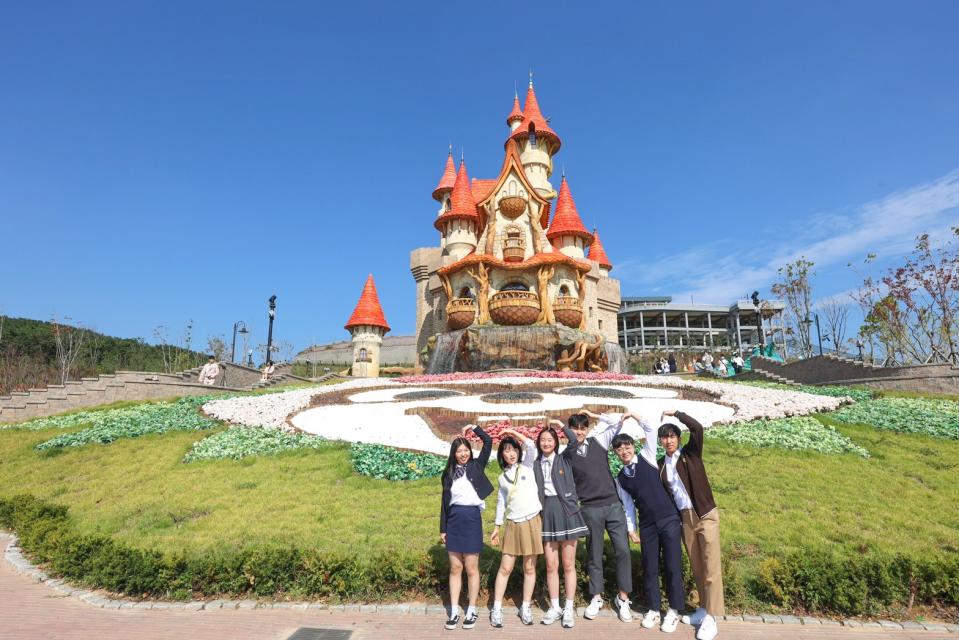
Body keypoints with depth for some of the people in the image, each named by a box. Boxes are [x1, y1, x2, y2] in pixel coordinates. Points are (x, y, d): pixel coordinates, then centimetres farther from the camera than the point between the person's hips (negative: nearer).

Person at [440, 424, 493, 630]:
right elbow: (444, 502, 9)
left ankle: (471, 611, 18)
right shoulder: (449, 473, 8)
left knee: (471, 569, 5)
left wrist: (474, 427, 0)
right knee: (455, 568, 9)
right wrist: (442, 528, 8)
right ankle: (454, 612, 18)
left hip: (472, 519, -3)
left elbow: (488, 441, -6)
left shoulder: (477, 466, 2)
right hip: (454, 520, 3)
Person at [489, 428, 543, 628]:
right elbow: (501, 503, 14)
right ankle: (497, 609, 12)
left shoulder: (527, 466, 1)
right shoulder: (503, 477, 9)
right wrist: (497, 527, 11)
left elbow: (531, 446, -16)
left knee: (529, 568, 7)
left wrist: (513, 432, -11)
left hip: (532, 522, -2)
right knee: (505, 568, 3)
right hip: (512, 525, 2)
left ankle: (526, 608, 20)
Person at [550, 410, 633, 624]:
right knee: (594, 555, 9)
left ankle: (623, 598, 15)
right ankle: (596, 598, 25)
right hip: (590, 509, -1)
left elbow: (618, 423, 3)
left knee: (623, 550, 0)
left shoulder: (598, 441, 6)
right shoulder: (566, 454, 2)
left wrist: (594, 415, 5)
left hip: (614, 505, 1)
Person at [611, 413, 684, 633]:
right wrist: (631, 530, 9)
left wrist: (633, 415, -2)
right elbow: (628, 506, 13)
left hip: (669, 519, -3)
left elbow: (652, 430, -7)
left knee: (672, 566, 2)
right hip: (647, 525, 3)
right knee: (650, 568, 9)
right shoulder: (620, 479, 9)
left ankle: (674, 610, 18)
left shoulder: (646, 458, 1)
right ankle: (653, 610, 25)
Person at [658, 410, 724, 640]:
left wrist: (676, 413, -10)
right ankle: (704, 609, 26)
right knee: (696, 566, 12)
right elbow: (662, 493, 12)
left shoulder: (690, 453, -4)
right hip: (684, 518, 4)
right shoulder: (661, 465, 6)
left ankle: (711, 619, 2)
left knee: (711, 566, -4)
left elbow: (697, 428, -20)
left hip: (705, 515, -4)